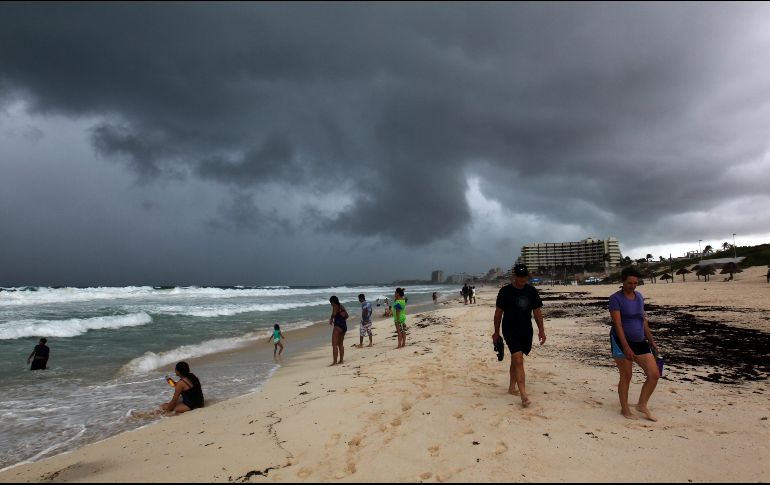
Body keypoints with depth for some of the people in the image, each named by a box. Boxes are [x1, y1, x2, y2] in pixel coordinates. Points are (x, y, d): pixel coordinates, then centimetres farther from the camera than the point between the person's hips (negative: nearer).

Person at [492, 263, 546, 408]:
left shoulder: (532, 291, 4)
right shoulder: (505, 291, -7)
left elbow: (537, 311, 8)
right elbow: (498, 313, 0)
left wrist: (541, 330, 3)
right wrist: (496, 332, 3)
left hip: (526, 330, 4)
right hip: (510, 330, -4)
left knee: (516, 359, 14)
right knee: (518, 360, -15)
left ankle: (512, 386, 31)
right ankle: (524, 395, -18)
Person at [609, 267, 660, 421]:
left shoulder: (639, 296, 10)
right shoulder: (616, 298, -12)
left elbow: (643, 320, 17)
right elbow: (617, 324, -18)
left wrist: (651, 340, 17)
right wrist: (626, 348, -24)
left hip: (640, 342, 6)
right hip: (621, 342, -6)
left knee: (654, 374, 1)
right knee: (626, 376, 2)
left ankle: (642, 405, 20)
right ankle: (625, 409, 20)